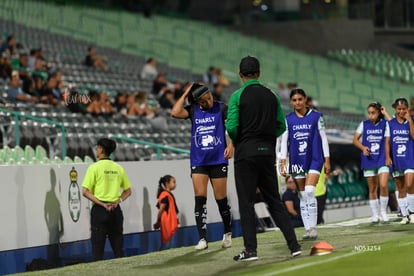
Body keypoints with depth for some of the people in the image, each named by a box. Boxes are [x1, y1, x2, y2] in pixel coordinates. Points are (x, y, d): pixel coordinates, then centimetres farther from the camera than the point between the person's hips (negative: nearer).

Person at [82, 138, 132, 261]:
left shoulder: (94, 167, -6)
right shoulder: (118, 168, 8)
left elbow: (85, 192, -11)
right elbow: (128, 191, 13)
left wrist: (101, 204, -10)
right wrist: (118, 201, 1)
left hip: (99, 209, -4)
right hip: (116, 210, 4)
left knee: (98, 247, 0)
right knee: (118, 248, 8)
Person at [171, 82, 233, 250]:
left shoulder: (221, 108, -1)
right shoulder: (193, 111, 5)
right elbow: (175, 113, -12)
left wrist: (231, 145, -22)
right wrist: (185, 94, -6)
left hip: (218, 159, -2)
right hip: (198, 161, 2)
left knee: (221, 199, 2)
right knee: (200, 198, -8)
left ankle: (227, 233, 24)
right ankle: (202, 239, -8)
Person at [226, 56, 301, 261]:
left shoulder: (238, 96, -7)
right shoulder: (271, 96, 8)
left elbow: (232, 127, -13)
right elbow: (281, 126, 8)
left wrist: (237, 140, 6)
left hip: (246, 153, -4)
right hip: (268, 152, 4)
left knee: (246, 203, 0)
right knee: (274, 201, 10)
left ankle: (251, 250, -3)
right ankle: (294, 245, 5)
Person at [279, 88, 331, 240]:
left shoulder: (316, 117, 0)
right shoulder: (288, 119, 5)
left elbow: (323, 138, 4)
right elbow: (284, 141, 6)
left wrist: (327, 160, 2)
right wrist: (283, 163, 0)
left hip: (314, 159, -3)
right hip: (297, 161, 3)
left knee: (309, 191, -18)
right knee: (303, 195, 5)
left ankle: (313, 227, -14)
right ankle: (308, 229, 9)